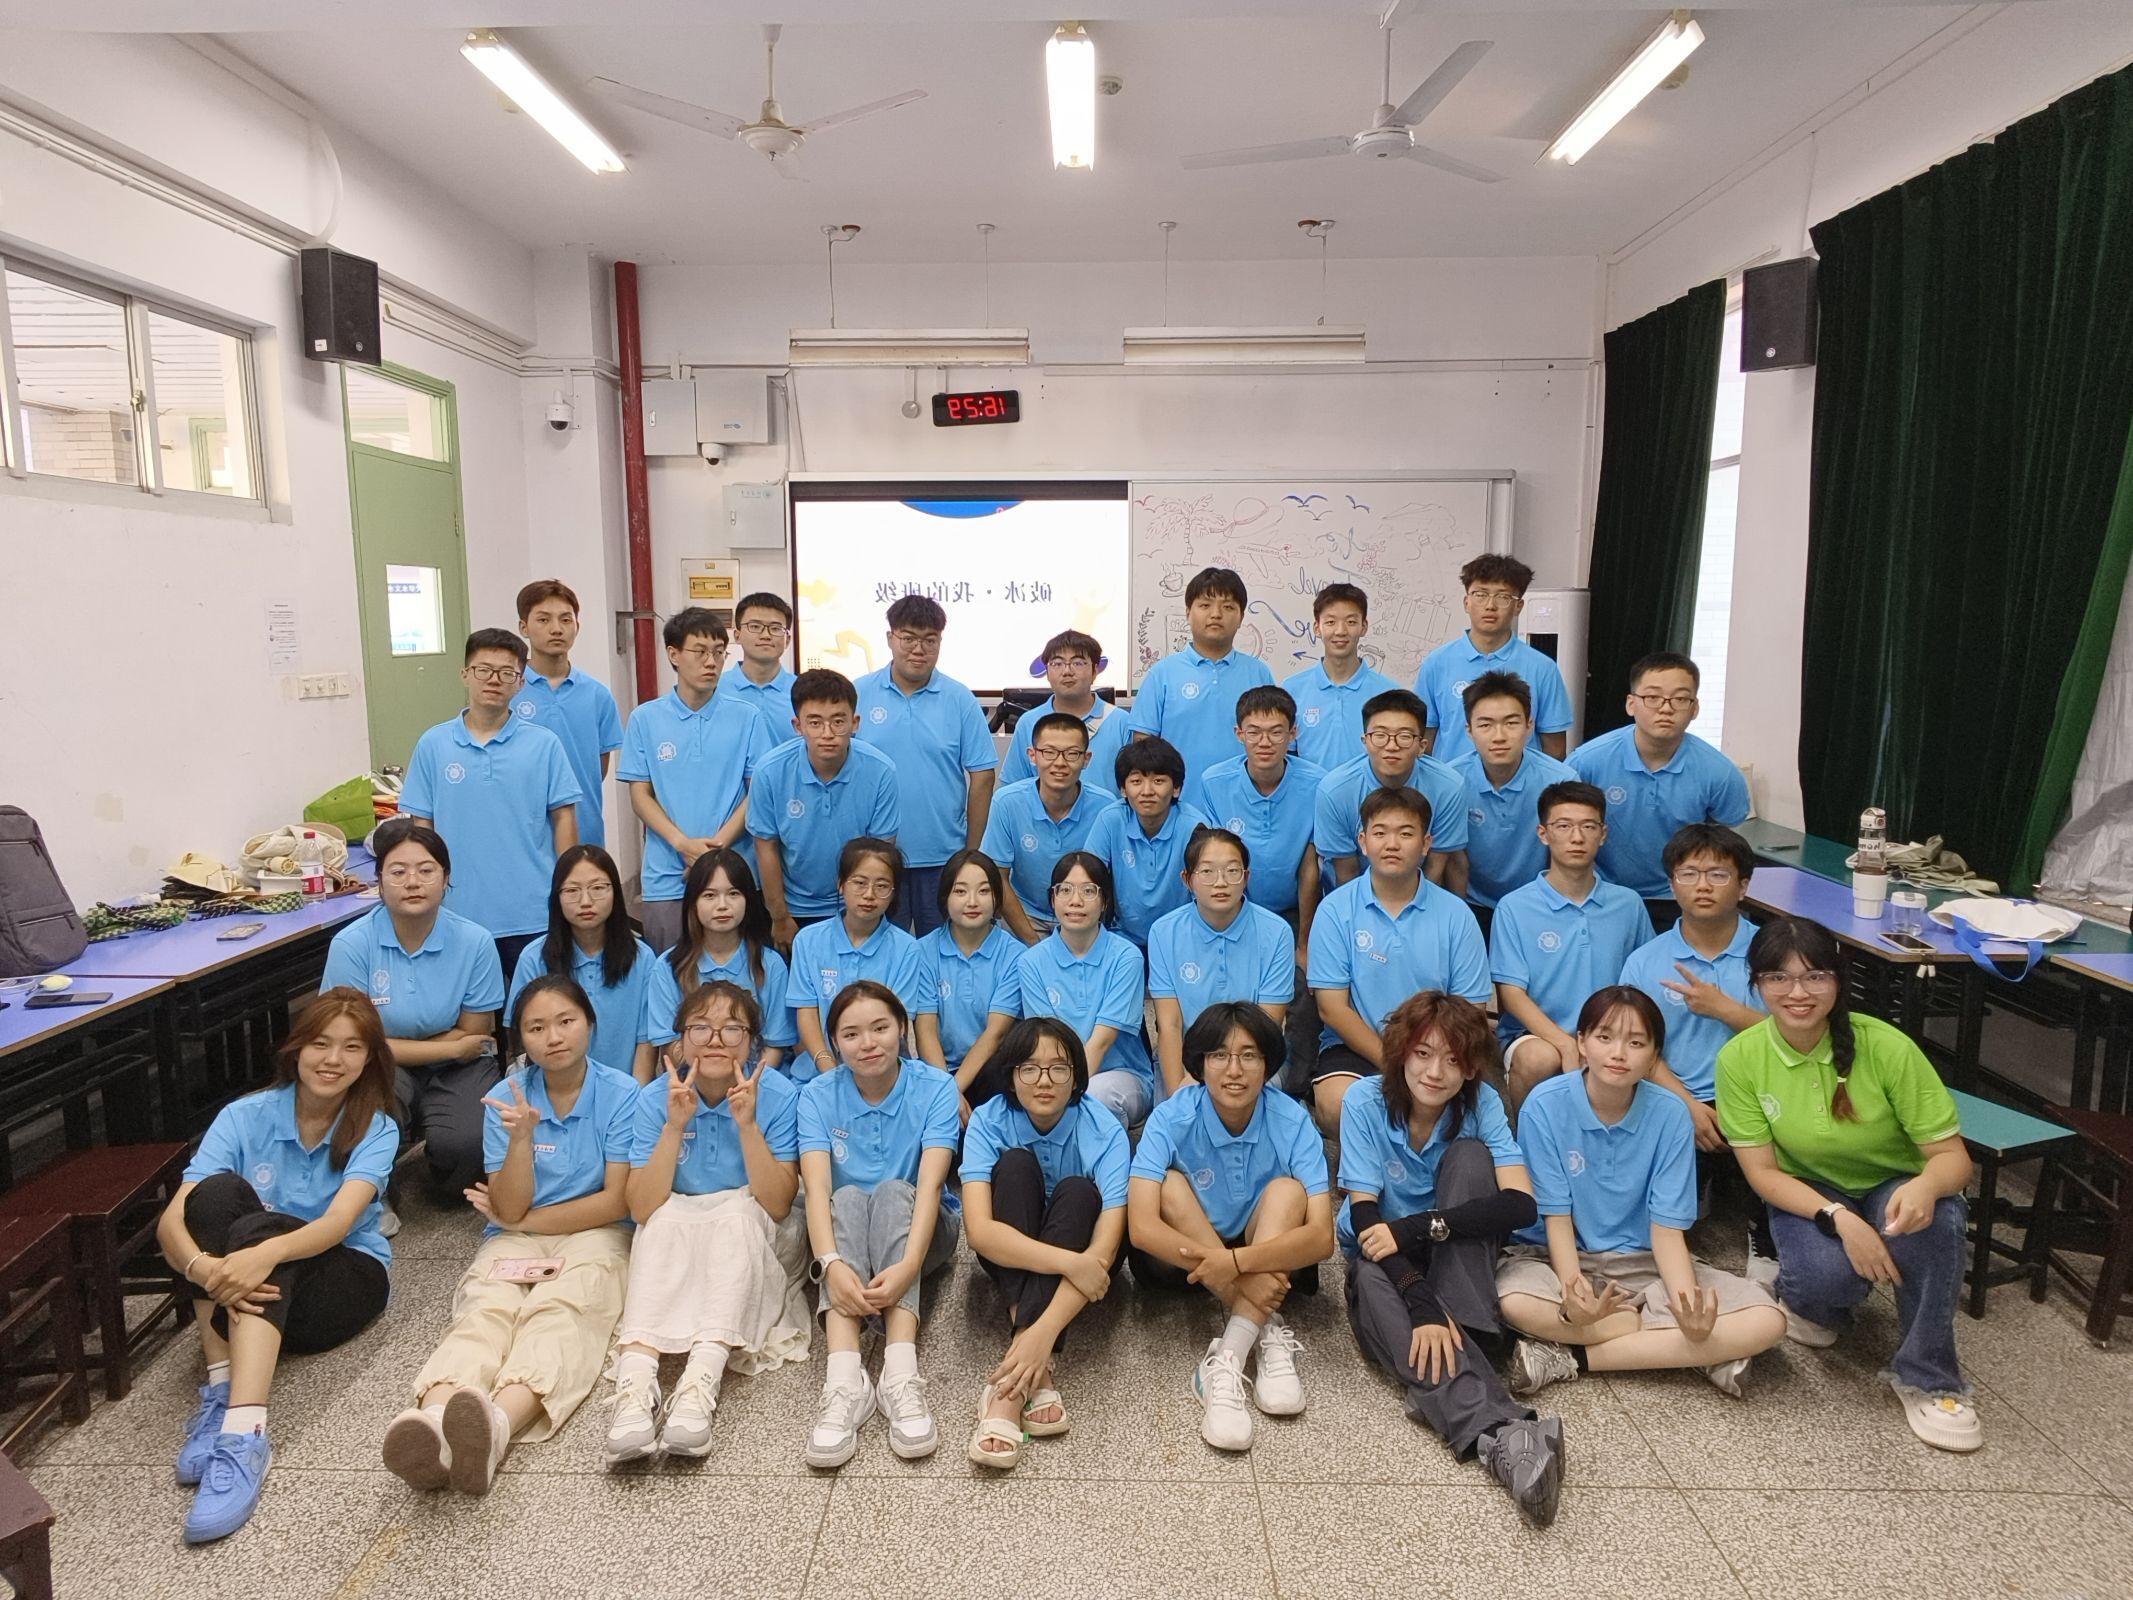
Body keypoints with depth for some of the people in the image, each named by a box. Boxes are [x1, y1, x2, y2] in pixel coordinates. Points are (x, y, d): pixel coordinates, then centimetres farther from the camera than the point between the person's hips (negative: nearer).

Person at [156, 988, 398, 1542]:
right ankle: (219, 1388, -30)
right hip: (248, 1289, 2)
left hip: (346, 1277, -2)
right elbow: (171, 1221, -16)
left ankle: (243, 1432, -47)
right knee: (217, 1192, -25)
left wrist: (267, 1252, -44)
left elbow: (339, 1221, -24)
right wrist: (200, 1266, -39)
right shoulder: (244, 1118, -5)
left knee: (257, 1228, -33)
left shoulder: (375, 1130, -7)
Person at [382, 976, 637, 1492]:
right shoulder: (508, 1098, 4)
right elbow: (510, 1209, -1)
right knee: (485, 1310, -30)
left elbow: (618, 1201, -5)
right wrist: (521, 1138, -19)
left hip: (593, 1236, -2)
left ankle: (499, 1423, -60)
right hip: (515, 1239, 3)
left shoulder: (621, 1094, -2)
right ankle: (431, 1418, -58)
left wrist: (522, 1219, 0)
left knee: (559, 1312, -34)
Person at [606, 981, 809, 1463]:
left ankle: (701, 1383, -45)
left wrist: (747, 1125, -32)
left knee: (738, 1210, -32)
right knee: (666, 1218, -30)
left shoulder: (779, 1095, -15)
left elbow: (777, 1204, -20)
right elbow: (643, 1210, -16)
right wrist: (674, 1126, -28)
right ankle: (636, 1381, -44)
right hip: (674, 1247, 2)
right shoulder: (655, 1098, -10)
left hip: (755, 1242, -1)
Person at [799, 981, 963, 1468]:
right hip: (841, 1229, 1)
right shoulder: (819, 1096, -9)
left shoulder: (935, 1089, -14)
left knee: (893, 1192, -32)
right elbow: (817, 1187, -23)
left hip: (915, 1229, -1)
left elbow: (929, 1183, -26)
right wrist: (831, 1263, -42)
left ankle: (900, 1375, -45)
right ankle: (844, 1381, -46)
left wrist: (908, 1265, -43)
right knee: (848, 1198, -31)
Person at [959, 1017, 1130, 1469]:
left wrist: (1045, 1330, -46)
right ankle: (1033, 1372, -38)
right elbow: (979, 1231, -33)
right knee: (1015, 1164, -29)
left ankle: (1009, 1382, -39)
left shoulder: (1105, 1131, -25)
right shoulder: (989, 1122, -22)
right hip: (1011, 1256, 1)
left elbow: (1104, 1247, -34)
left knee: (1077, 1191, -33)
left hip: (1081, 1255, 0)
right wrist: (1068, 1262, -44)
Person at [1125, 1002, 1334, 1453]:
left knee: (1287, 1190, -27)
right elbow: (1141, 1227, -32)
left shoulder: (1292, 1122, -19)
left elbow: (1321, 1236, -28)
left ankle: (1227, 1359, -37)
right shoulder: (1171, 1119, -22)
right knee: (1172, 1186, -28)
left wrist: (1237, 1262, -43)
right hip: (1180, 1260, -1)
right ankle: (1265, 1334, -30)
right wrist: (1239, 1278, -39)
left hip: (1266, 1258, 1)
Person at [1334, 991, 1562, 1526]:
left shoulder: (1481, 1104, -14)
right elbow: (1364, 1216, -23)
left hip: (1457, 1261, 1)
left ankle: (1463, 1338, -31)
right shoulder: (1365, 1101, -19)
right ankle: (1499, 1432, -53)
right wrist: (1421, 1302, -38)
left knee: (1470, 1155, -25)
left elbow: (1520, 1204, -26)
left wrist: (1415, 1227, -35)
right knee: (1370, 1275, -38)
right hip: (1384, 1262, -1)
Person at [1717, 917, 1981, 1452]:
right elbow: (1762, 1172, -14)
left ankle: (1927, 1377, -11)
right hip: (1808, 1196, 0)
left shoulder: (1886, 1047, -22)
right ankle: (1812, 1302, 9)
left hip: (1893, 1188, 0)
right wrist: (1839, 1218, -31)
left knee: (1937, 1221, -35)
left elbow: (1952, 1155, -17)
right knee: (1824, 1273, -33)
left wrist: (1926, 1184, -41)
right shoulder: (1740, 1058, -18)